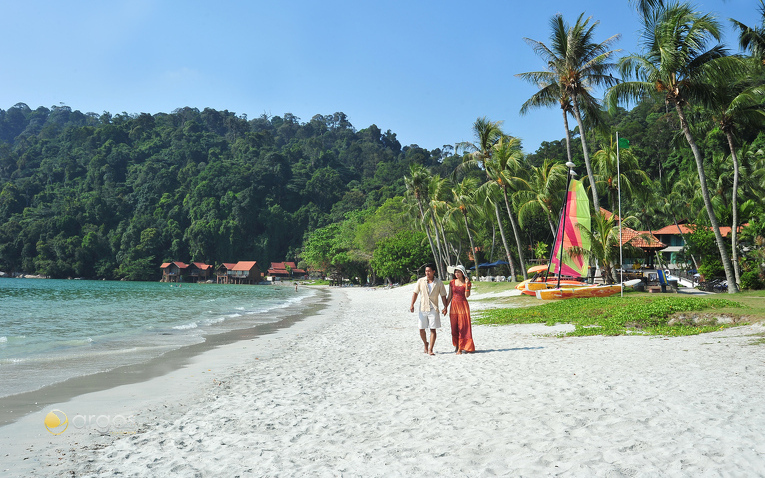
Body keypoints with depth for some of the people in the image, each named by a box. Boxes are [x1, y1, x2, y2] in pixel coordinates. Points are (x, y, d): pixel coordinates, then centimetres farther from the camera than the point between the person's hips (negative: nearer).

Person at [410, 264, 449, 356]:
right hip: (423, 308, 1)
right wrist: (412, 305, -3)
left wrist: (445, 307, -3)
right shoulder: (420, 281, 3)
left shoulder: (439, 282, 1)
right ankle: (426, 344, 31)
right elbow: (415, 293, 6)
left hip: (433, 309, -1)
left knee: (433, 330, -5)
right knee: (421, 329, 4)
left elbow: (443, 295, 6)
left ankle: (430, 350, 0)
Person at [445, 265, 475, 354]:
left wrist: (467, 284, -20)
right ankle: (456, 345, 19)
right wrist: (445, 307, 5)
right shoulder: (452, 282, 6)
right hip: (454, 306, 3)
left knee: (462, 327, -4)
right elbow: (449, 296, 10)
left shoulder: (467, 283, -2)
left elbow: (467, 295, -15)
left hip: (463, 306, -3)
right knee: (454, 327, 6)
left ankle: (461, 348, -1)